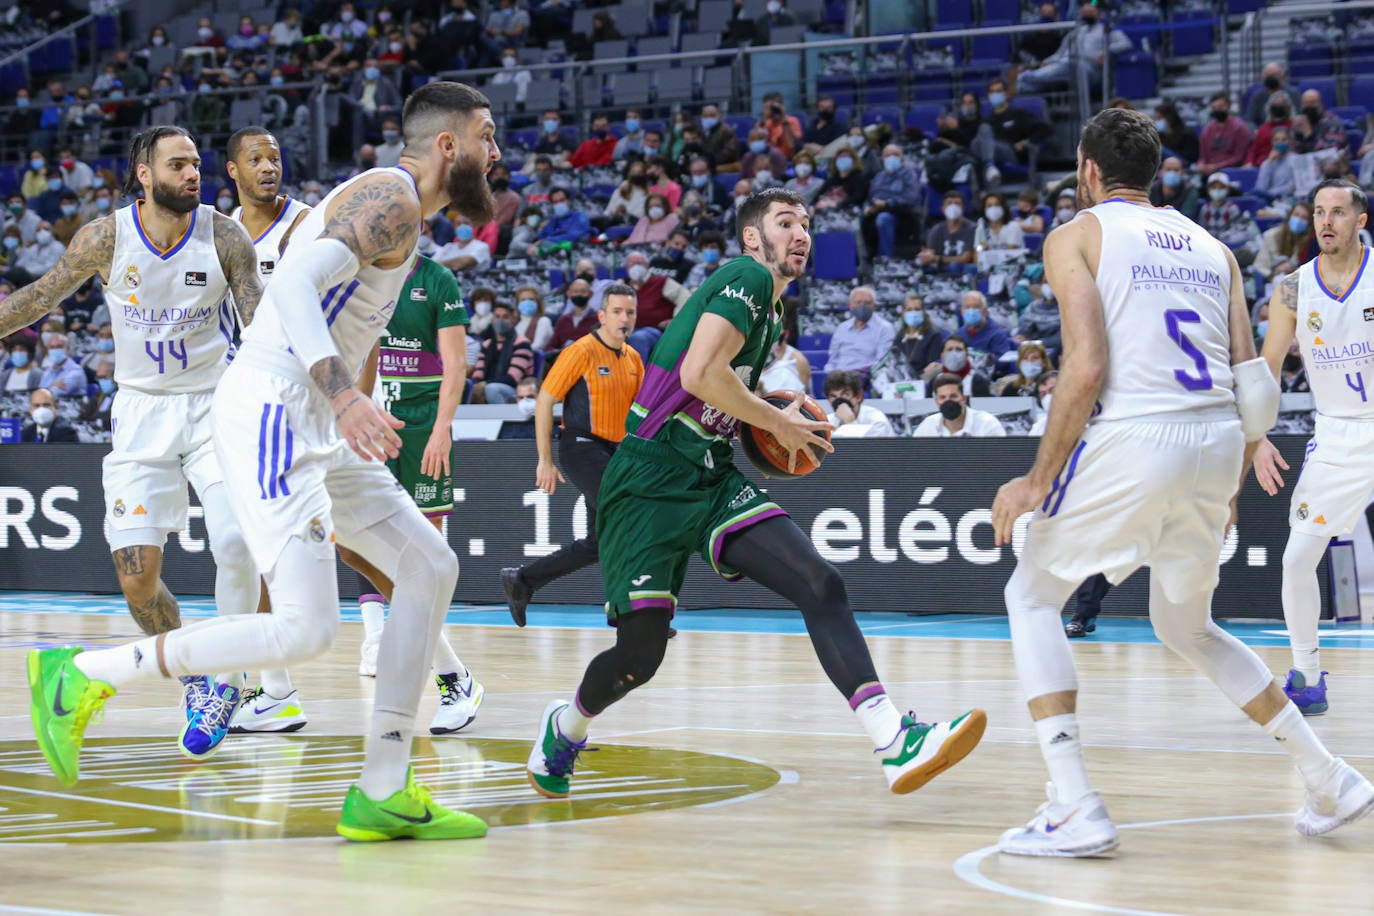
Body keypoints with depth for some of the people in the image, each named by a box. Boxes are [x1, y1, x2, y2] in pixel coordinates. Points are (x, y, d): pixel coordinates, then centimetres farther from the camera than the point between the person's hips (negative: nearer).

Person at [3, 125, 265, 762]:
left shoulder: (224, 237, -9)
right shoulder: (106, 238, -8)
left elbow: (261, 321, -5)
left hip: (214, 405, -1)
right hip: (141, 412, 1)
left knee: (237, 545, -19)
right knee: (137, 574, -8)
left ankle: (226, 680, 2)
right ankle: (194, 681, 16)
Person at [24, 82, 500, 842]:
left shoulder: (391, 204, 21)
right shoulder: (394, 200, -11)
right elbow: (293, 284, -26)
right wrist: (343, 394, -36)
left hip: (311, 427, 11)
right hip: (269, 413, -11)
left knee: (429, 567, 8)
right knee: (304, 629, -18)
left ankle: (381, 794, 9)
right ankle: (81, 676, -7)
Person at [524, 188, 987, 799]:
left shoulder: (772, 316, 18)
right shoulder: (747, 278, -10)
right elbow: (699, 373, -24)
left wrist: (771, 418, 13)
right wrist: (776, 422, -11)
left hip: (713, 482, 8)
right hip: (649, 484, -8)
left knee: (820, 585, -14)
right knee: (640, 655, -5)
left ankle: (894, 744, -24)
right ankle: (567, 724, 29)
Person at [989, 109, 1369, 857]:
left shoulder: (1077, 236, 4)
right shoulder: (1210, 247, 21)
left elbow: (1086, 369, -10)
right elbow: (1253, 387, 14)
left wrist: (1038, 481, -5)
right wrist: (1230, 489, 26)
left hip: (1131, 436, -6)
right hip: (1217, 441, 6)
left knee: (1032, 597, 13)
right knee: (1186, 626, 26)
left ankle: (1074, 808, -2)